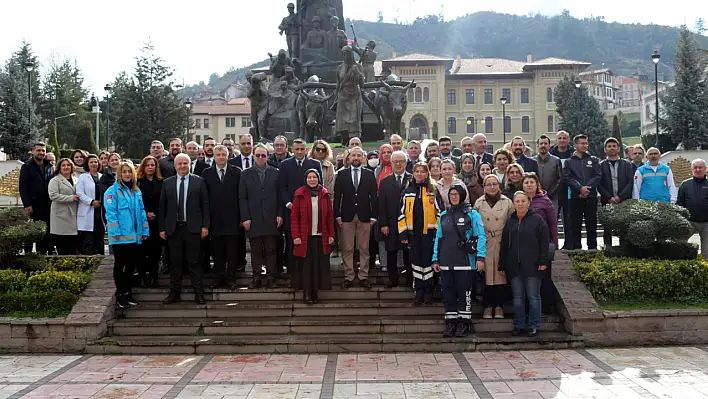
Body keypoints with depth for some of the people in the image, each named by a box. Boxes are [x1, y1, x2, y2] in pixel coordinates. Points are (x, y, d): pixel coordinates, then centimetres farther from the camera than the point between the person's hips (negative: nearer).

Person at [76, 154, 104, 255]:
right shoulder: (82, 177, 4)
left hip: (100, 213, 4)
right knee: (88, 241, -5)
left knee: (99, 241, 7)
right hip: (88, 215, -4)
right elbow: (80, 193, -6)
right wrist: (92, 202, -16)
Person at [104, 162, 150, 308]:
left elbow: (141, 212, 13)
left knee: (131, 265, 11)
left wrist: (145, 231, 8)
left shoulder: (137, 192, 13)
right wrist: (115, 232, -17)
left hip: (134, 236, 6)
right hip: (120, 236, -5)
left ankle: (127, 292, 21)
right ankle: (120, 294, 12)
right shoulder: (113, 191, -5)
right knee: (119, 265, 4)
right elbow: (110, 213, -11)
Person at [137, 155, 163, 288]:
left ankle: (153, 275, 11)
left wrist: (157, 215, -4)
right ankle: (142, 275, 9)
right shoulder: (138, 182, 2)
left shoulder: (160, 182, 9)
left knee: (156, 249, 2)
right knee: (143, 249, -1)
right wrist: (145, 214, -8)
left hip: (157, 221, 2)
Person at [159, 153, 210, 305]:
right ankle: (174, 293, 15)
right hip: (173, 228, 2)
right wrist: (162, 228, 3)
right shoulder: (167, 183, 8)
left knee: (194, 261, 1)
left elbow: (205, 205, 1)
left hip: (192, 227, -2)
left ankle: (199, 293, 7)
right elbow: (162, 207, 8)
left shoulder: (198, 181, 3)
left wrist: (205, 225, -5)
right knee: (175, 262, 7)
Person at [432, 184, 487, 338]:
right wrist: (436, 259, 9)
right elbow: (438, 238, 15)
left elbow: (481, 236, -6)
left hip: (465, 262, -4)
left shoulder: (472, 214, -1)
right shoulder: (444, 215, 13)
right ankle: (451, 323, 16)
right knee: (448, 294, 7)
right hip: (446, 263, 5)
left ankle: (464, 323, 11)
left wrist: (480, 257, -16)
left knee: (465, 294, 1)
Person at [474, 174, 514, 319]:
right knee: (486, 274, 1)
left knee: (500, 274, 1)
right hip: (485, 244, 0)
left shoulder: (507, 202, 3)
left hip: (502, 243, 0)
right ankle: (488, 307, 11)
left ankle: (499, 307, 12)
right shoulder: (479, 203, 5)